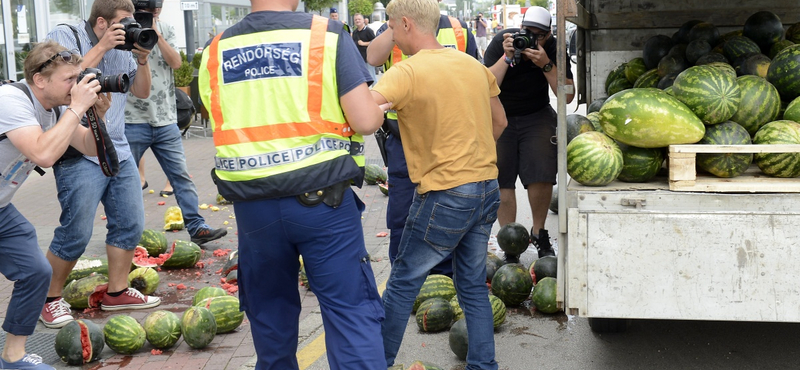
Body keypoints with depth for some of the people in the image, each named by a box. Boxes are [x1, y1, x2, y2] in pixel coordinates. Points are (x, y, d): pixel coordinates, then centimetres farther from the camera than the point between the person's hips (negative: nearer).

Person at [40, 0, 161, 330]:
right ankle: (50, 298, 14)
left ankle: (116, 292, 23)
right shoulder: (65, 37, -5)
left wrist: (142, 58, -2)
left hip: (119, 151, 7)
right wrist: (101, 47, -18)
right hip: (79, 155, -7)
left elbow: (142, 92, 14)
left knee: (130, 224, 9)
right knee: (76, 233, -5)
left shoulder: (123, 47, 11)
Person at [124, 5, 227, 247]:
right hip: (133, 122, -3)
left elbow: (176, 63, -5)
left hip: (166, 120, 3)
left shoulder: (166, 30, 9)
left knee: (181, 176, 0)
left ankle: (197, 228, 1)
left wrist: (156, 33, -12)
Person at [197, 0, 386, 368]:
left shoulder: (215, 51, 4)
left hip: (252, 204, 4)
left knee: (269, 311, 20)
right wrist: (378, 107, 10)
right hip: (322, 199, -4)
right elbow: (366, 120, -12)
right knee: (351, 310, 3)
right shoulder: (328, 34, -8)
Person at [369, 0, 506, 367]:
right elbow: (499, 122, 19)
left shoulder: (407, 72, -14)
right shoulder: (474, 65, 9)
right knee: (473, 284, 17)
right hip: (487, 189, 7)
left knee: (402, 282, 9)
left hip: (445, 196, -7)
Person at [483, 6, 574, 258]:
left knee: (541, 176, -12)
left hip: (537, 116, 1)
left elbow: (567, 96, -17)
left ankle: (538, 233, 10)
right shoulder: (501, 41, -14)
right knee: (502, 180, -4)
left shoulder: (553, 48, -11)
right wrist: (507, 57, -31)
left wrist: (546, 64, -28)